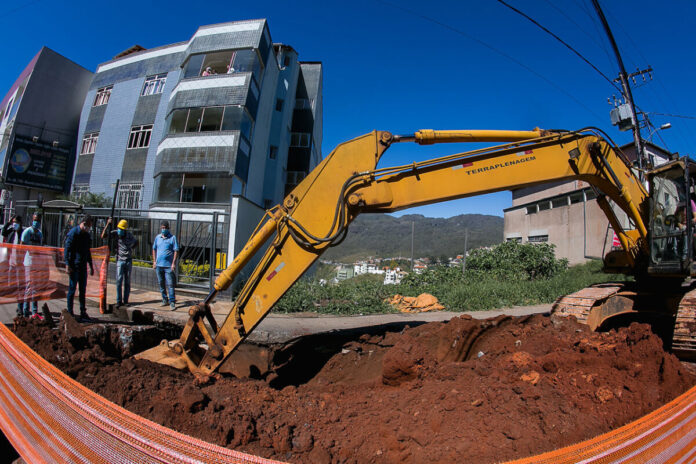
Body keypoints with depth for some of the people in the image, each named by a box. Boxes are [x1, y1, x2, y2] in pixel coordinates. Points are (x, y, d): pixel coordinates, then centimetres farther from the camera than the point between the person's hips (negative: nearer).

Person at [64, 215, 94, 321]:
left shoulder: (87, 235, 14)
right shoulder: (73, 233, -8)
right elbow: (67, 249, -12)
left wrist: (91, 266, 22)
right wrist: (67, 265, -17)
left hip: (83, 266, 7)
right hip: (74, 265, -7)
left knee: (83, 289, 9)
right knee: (72, 289, 0)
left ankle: (83, 312, 15)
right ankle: (70, 312, 9)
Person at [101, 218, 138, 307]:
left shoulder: (129, 235, -1)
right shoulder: (115, 233, -4)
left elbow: (136, 242, 18)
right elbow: (103, 236, -16)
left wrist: (130, 248, 5)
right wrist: (107, 224, -20)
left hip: (128, 260, 1)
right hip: (120, 260, -1)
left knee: (127, 282, 5)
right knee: (119, 281, -7)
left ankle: (125, 301, 12)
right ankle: (119, 301, -1)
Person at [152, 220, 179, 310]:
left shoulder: (172, 238, -3)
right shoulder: (157, 237, 10)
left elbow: (176, 251, -6)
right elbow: (154, 249, 18)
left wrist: (173, 263, -12)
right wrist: (154, 261, 10)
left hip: (168, 265, -5)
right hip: (158, 265, 5)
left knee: (170, 284, -7)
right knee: (161, 284, 13)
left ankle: (172, 302, -4)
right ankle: (165, 299, 26)